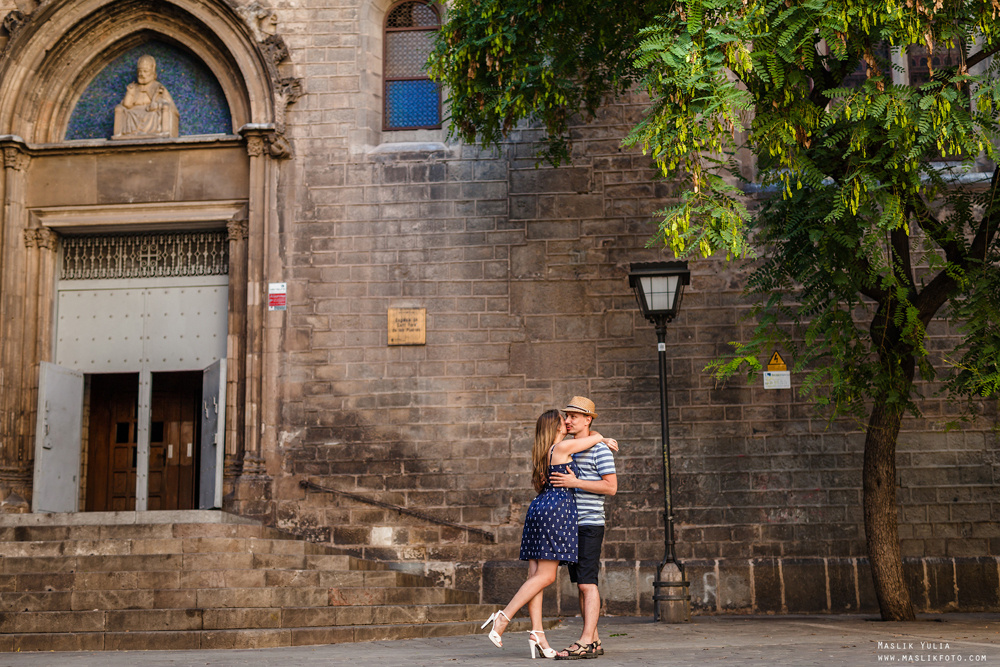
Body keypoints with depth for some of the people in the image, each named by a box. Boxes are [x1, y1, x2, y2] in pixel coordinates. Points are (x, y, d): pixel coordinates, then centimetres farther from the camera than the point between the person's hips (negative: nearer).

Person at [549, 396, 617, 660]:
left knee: (587, 583, -12)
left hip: (589, 524, -8)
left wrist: (575, 482, -19)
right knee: (581, 585, 7)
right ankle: (594, 642, 11)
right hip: (570, 524, 8)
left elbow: (611, 487, -15)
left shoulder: (599, 449, -7)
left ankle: (585, 642, -14)